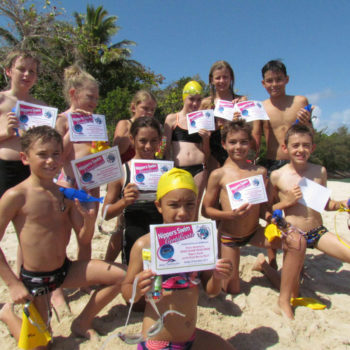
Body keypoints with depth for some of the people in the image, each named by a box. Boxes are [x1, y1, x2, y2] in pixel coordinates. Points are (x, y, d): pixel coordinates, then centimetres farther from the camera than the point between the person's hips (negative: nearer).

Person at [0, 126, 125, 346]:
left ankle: (82, 323, 16)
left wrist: (89, 219, -18)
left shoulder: (65, 193, -2)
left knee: (118, 276, -1)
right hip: (34, 277, -5)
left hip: (65, 269, 5)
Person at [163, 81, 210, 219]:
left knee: (194, 210, 4)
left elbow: (207, 153, 16)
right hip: (177, 169, -1)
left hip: (199, 168, 2)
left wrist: (206, 139, -2)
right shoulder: (172, 118, 8)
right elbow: (166, 148, 8)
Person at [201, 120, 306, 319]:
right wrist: (231, 214, -23)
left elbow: (261, 204, 10)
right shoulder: (219, 174, -11)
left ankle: (285, 299, -3)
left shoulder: (260, 171, -1)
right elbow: (206, 210, -8)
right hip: (229, 236, -3)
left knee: (297, 241, -20)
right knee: (231, 290, 6)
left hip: (255, 232, 3)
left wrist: (268, 214, -12)